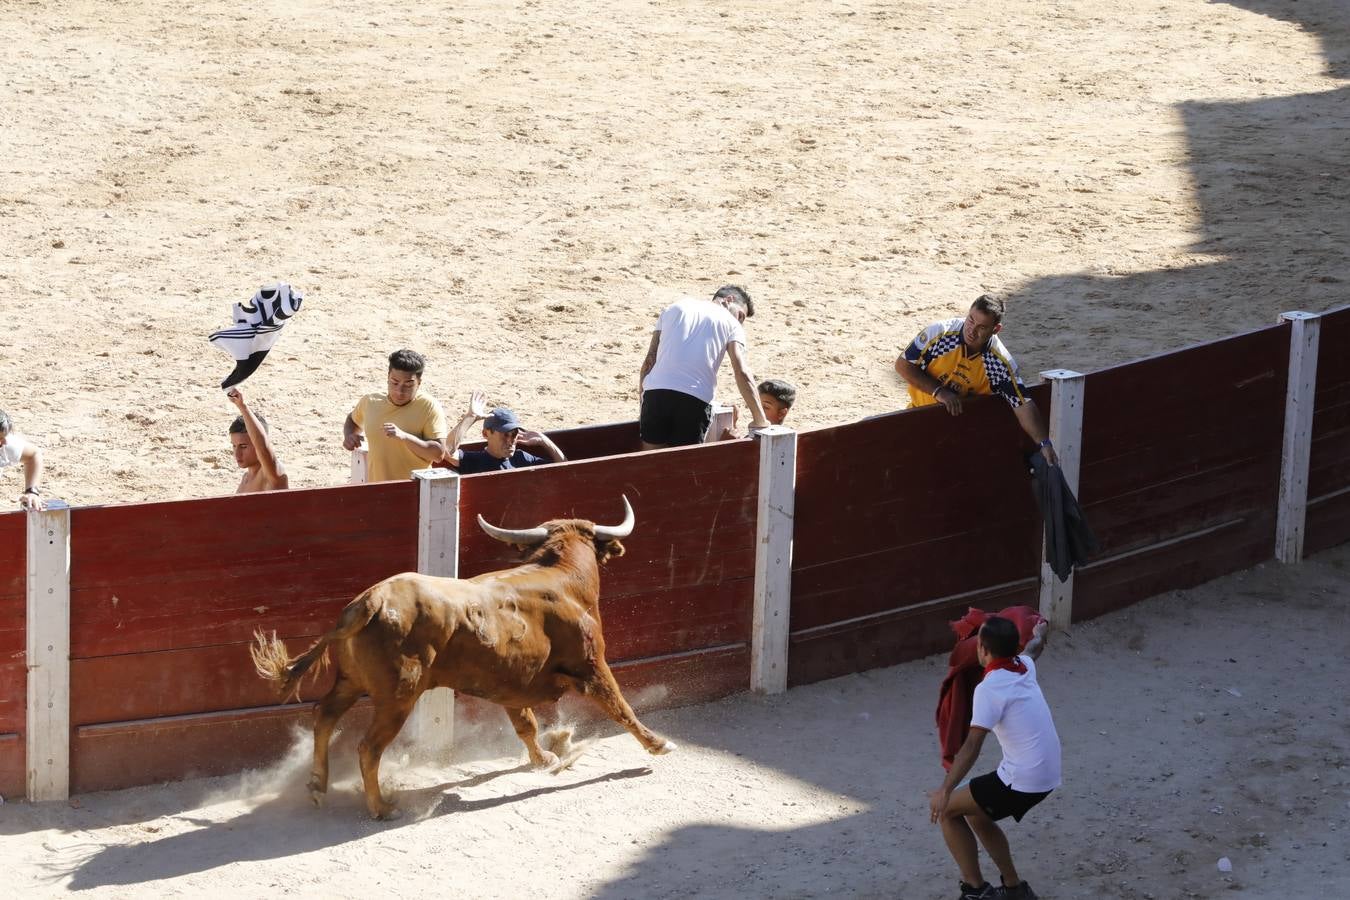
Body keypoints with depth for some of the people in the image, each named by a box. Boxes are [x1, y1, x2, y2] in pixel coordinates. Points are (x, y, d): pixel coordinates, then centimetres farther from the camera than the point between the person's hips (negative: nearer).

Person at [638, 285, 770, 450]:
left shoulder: (675, 308, 24)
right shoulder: (731, 323, 14)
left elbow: (650, 360, 19)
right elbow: (742, 373, 1)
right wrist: (760, 420, 3)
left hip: (656, 393, 2)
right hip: (695, 399, -2)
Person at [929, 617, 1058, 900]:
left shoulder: (989, 688, -18)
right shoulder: (1025, 667, 7)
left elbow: (972, 746, -24)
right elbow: (1035, 646, 33)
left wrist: (945, 791, -25)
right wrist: (1039, 631, 57)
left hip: (1022, 780, -9)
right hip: (1046, 776, 9)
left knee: (947, 810, 4)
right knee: (977, 815, 26)